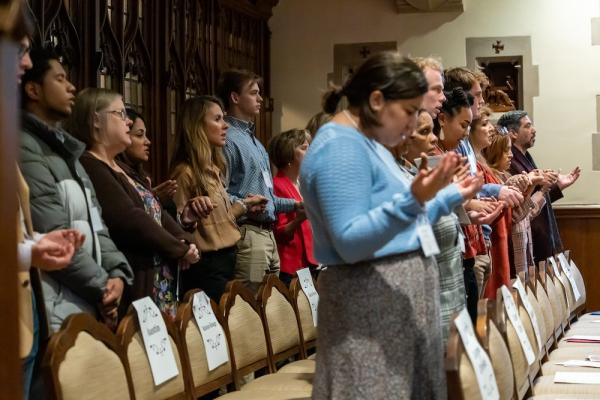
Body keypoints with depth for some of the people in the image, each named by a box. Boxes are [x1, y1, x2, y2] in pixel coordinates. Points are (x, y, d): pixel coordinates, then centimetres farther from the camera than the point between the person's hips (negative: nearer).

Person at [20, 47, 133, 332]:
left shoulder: (64, 148, 20)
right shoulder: (24, 150, -10)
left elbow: (93, 224, 18)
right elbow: (53, 236, -16)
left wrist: (116, 273, 1)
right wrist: (103, 285, -9)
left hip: (89, 304, 9)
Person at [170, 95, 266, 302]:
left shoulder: (214, 169, 12)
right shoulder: (185, 172, -15)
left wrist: (244, 205, 20)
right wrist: (192, 212, -32)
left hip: (226, 259, 9)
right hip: (206, 266, -9)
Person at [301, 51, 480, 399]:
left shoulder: (371, 143, 16)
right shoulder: (341, 146, -15)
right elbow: (350, 243, -24)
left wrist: (452, 196, 19)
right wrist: (412, 201, -31)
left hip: (405, 301, 10)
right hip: (373, 309, -10)